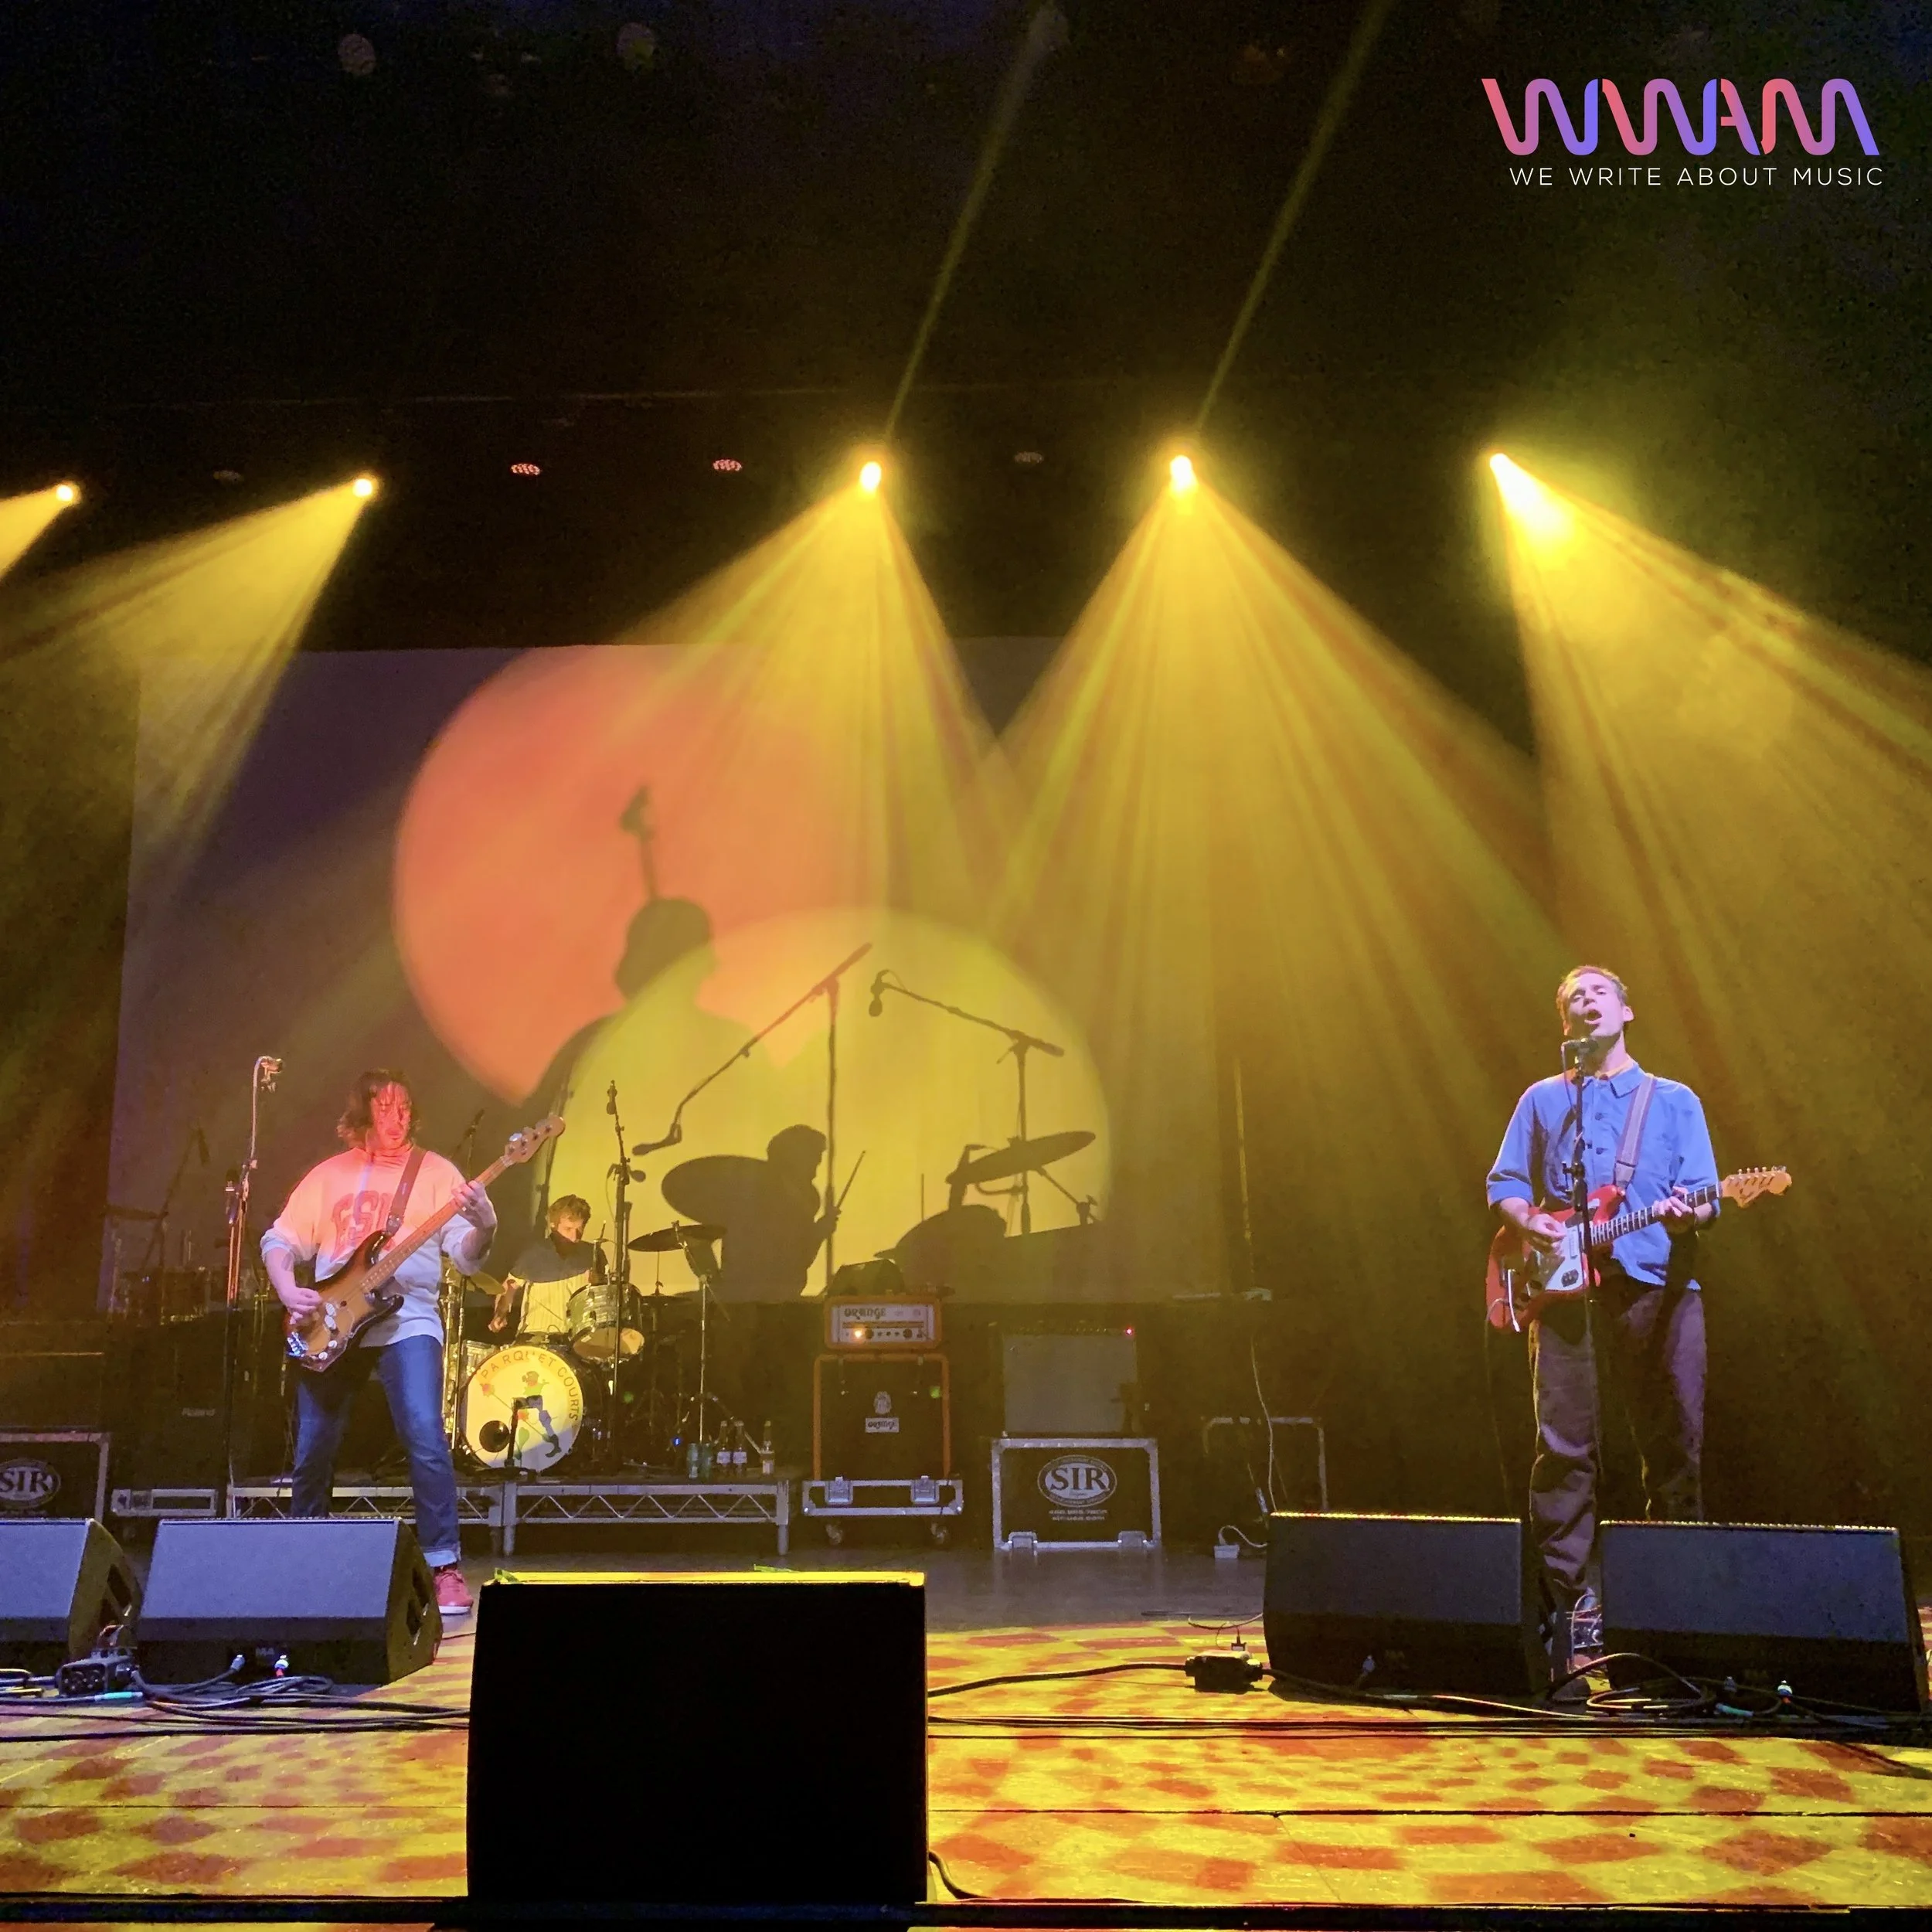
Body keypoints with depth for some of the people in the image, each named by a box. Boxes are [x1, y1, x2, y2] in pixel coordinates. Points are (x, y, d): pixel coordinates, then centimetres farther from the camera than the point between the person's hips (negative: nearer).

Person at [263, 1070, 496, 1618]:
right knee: (313, 1455, 7)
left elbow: (465, 1256, -3)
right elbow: (280, 1239, 13)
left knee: (426, 1442, -18)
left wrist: (483, 1229, -25)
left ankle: (445, 1568, -9)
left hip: (406, 1321, -3)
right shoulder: (330, 1173, 12)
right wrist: (287, 1289, -6)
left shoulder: (435, 1171, 5)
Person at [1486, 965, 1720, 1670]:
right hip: (1564, 1286, 0)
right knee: (1565, 1445, -4)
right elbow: (1505, 1184, 14)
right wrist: (1531, 1222, -6)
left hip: (1656, 1283, 0)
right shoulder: (1541, 1100, 18)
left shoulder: (1674, 1101, 16)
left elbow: (1702, 1195, 7)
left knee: (1675, 1442, -2)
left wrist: (1686, 1214, -15)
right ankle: (1572, 1601, 3)